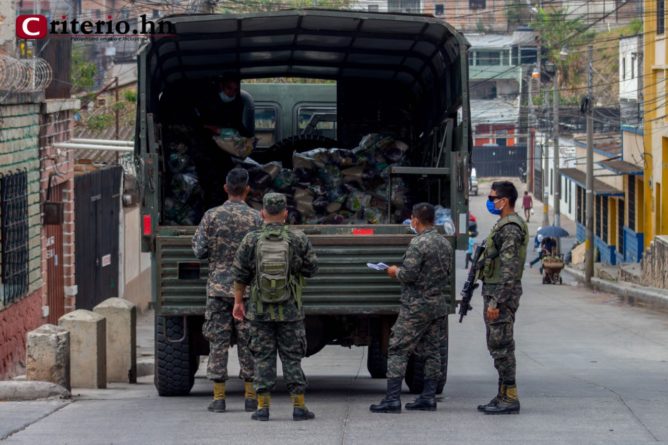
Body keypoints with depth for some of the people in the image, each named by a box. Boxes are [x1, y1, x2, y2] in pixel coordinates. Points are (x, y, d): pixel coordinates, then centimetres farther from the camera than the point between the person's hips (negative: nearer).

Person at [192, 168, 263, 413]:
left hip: (218, 287, 0)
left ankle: (218, 397, 1)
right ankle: (250, 396, 5)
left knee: (218, 341, 3)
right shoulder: (255, 218, -4)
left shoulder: (212, 216, -3)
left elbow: (200, 251, -3)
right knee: (248, 342, 5)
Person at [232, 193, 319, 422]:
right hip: (290, 310, 0)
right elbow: (311, 269, 1)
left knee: (263, 357, 6)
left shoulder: (251, 241, -5)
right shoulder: (298, 240, -6)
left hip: (260, 310, 0)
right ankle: (298, 406, 3)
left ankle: (263, 406, 2)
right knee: (292, 357, 6)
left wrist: (238, 302, 9)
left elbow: (240, 275, -1)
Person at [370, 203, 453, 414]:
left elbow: (409, 274, -20)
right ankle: (428, 397, 11)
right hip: (438, 305, 8)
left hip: (416, 306, -8)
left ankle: (392, 399, -9)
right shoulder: (445, 243, 9)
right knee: (431, 351, 11)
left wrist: (395, 271, -1)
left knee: (398, 350, -4)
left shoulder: (419, 243, -16)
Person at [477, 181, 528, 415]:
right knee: (497, 346, 13)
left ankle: (509, 398, -6)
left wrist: (496, 302, -24)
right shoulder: (504, 225, 17)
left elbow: (509, 269, -22)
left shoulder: (510, 228, -16)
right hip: (494, 292, 11)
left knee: (501, 346, -8)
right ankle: (504, 396, 17)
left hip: (501, 294, -11)